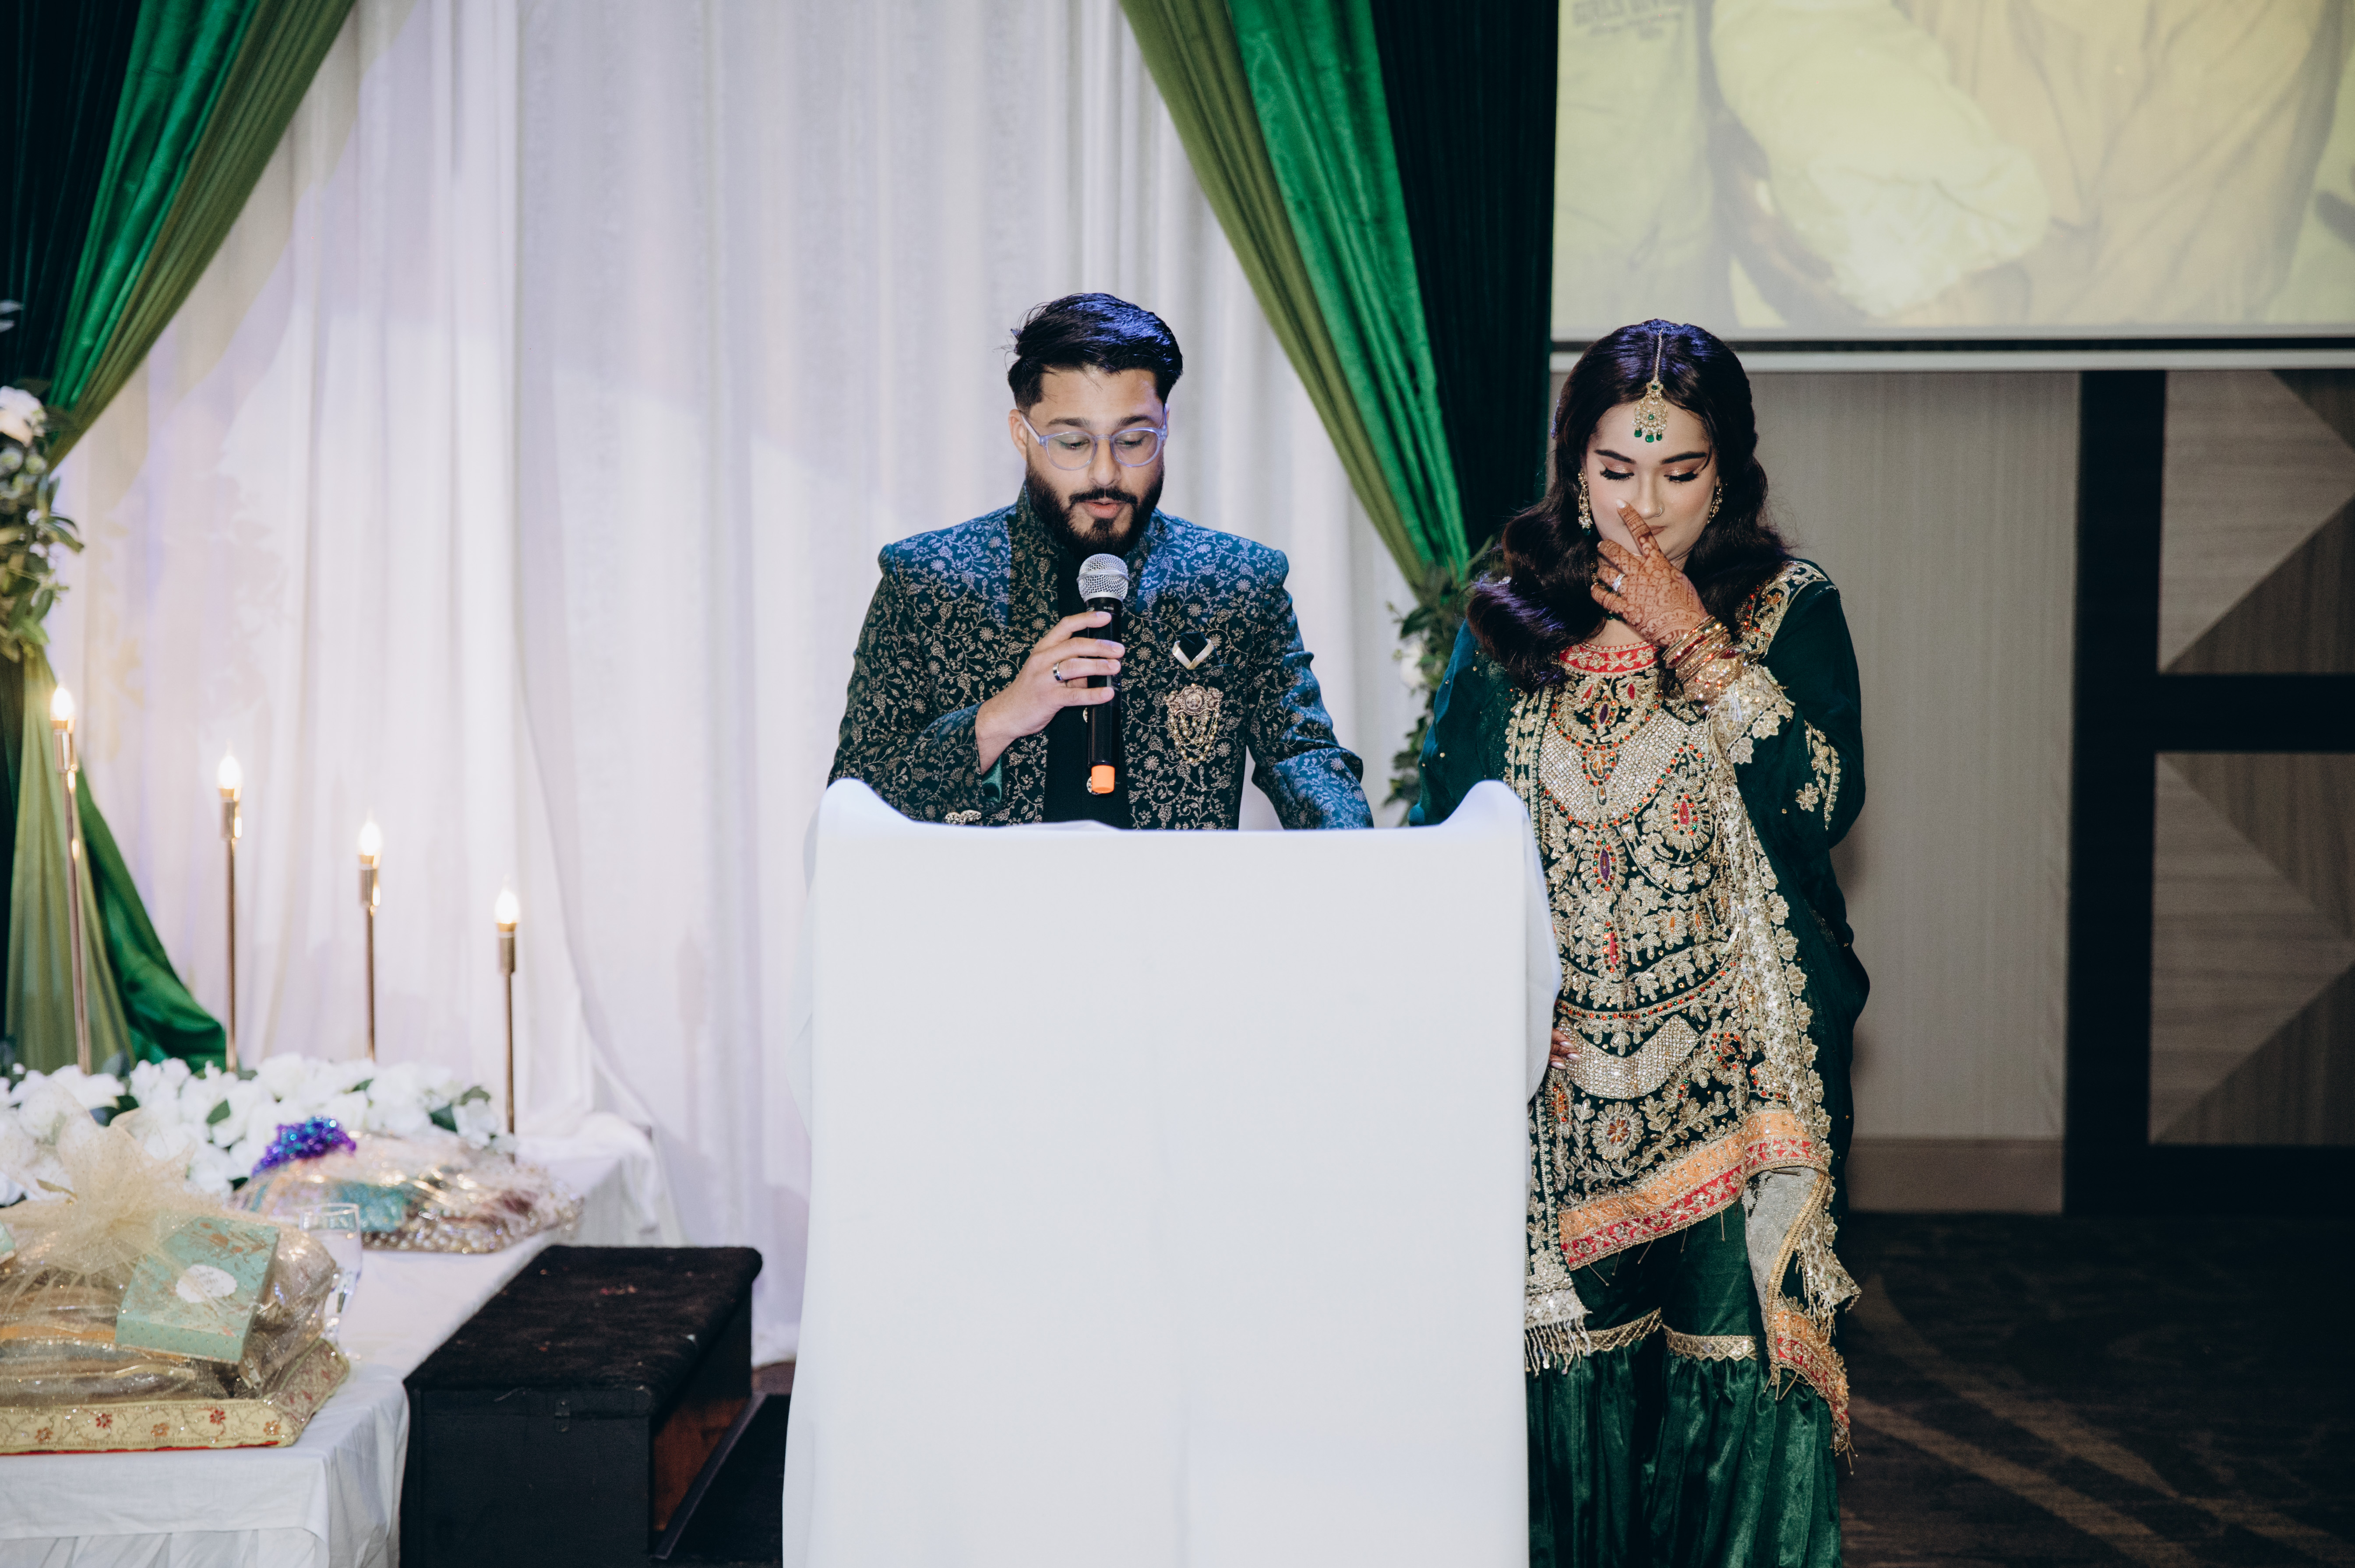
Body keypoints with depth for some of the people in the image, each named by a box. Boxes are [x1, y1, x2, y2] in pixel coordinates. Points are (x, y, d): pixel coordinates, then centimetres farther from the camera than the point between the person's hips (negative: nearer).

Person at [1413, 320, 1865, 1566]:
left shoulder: (1787, 610, 3)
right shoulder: (1511, 618, 8)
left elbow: (1823, 799, -12)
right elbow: (1443, 824, 9)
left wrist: (1694, 644, -11)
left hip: (1732, 1053, -1)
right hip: (1560, 1056, 2)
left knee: (1734, 1340, -4)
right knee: (1573, 1344, 2)